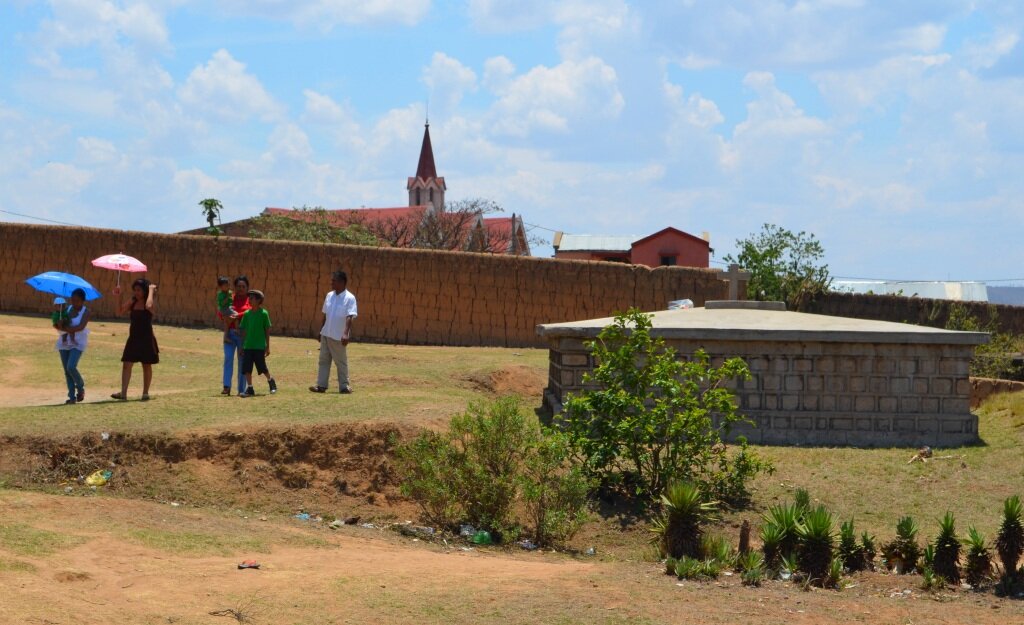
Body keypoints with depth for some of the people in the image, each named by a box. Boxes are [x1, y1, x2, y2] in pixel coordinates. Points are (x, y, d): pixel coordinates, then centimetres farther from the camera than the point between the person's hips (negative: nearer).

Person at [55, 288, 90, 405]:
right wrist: (59, 324, -18)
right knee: (66, 371, 3)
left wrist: (65, 328, -20)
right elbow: (56, 324, 5)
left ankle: (80, 388, 6)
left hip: (77, 343, -5)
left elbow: (81, 327, -20)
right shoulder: (67, 309, 9)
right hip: (64, 343, 5)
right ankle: (72, 397, 9)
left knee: (71, 367, -20)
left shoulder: (85, 312, -5)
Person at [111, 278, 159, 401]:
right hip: (133, 338, 5)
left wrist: (151, 291, -25)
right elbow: (120, 311, 0)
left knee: (147, 366, 7)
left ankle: (145, 393, 16)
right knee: (126, 364, -4)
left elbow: (149, 306, -34)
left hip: (146, 339, -5)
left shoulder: (148, 302, -9)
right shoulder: (132, 302, 6)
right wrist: (117, 297, -9)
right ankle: (123, 393, -7)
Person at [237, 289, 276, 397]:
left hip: (259, 346, -4)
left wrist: (268, 346, -2)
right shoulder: (247, 313, 5)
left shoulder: (263, 313, -6)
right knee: (246, 369, -2)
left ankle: (271, 381, 30)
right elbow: (244, 331, 10)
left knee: (262, 368, 4)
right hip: (248, 346, 4)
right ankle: (249, 389, 3)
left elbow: (267, 330, -2)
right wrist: (242, 346, 10)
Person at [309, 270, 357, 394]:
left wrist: (346, 334, -33)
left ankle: (344, 386, 11)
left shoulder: (349, 298, -14)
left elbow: (350, 317, -22)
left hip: (338, 337, -7)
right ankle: (321, 385, 11)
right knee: (324, 360, 8)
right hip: (326, 334, 7)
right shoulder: (329, 296, 7)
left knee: (341, 362, 2)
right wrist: (321, 331, 17)